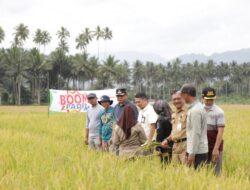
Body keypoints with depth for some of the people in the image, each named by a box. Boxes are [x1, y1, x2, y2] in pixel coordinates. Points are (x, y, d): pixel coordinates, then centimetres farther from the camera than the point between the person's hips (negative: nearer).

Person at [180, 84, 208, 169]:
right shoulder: (199, 107, 13)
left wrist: (192, 154, -19)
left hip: (197, 152, -9)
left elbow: (196, 133, -20)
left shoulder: (195, 110, -17)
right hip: (201, 150, 9)